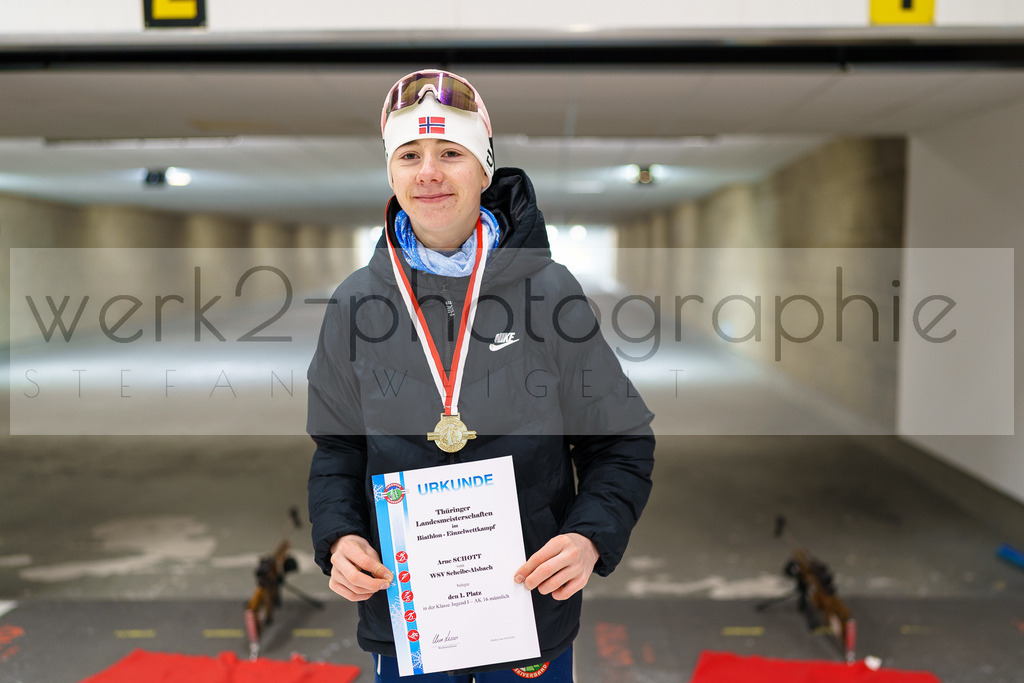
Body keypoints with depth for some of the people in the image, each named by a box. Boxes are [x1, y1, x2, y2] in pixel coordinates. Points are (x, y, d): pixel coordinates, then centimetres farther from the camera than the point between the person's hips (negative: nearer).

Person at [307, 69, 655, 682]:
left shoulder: (551, 290, -9)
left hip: (534, 610, -1)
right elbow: (338, 448, 8)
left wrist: (591, 537, -18)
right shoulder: (357, 303, -3)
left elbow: (622, 443, -3)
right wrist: (338, 537, -9)